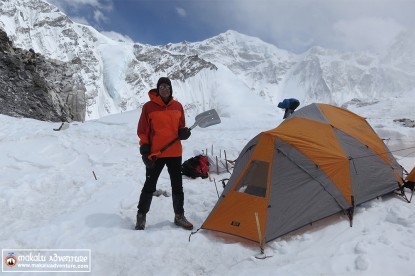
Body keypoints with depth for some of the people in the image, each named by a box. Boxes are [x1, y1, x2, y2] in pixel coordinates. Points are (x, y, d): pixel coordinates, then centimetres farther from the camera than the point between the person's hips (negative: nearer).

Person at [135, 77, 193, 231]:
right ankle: (141, 216, 23)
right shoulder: (149, 107, -6)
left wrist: (184, 132, -8)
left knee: (177, 186, 11)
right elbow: (142, 131, -4)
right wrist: (144, 151, -10)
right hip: (155, 154, -3)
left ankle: (179, 216, 27)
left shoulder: (178, 106, 5)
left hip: (175, 153, 4)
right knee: (150, 186, 6)